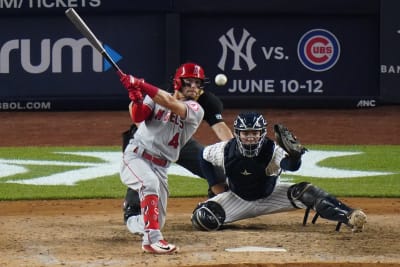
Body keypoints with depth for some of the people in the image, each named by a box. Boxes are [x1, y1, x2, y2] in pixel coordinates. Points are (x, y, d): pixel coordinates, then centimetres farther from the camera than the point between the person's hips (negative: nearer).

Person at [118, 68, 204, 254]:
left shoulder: (196, 110, -2)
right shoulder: (155, 97, 5)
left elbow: (171, 104, -20)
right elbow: (138, 116, -9)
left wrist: (141, 85, -28)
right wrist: (136, 98, -30)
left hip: (160, 167, 3)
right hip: (136, 156, -3)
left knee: (158, 220, 5)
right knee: (150, 182, -35)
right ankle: (153, 239, -36)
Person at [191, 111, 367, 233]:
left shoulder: (272, 151, -28)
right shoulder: (226, 151, -22)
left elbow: (292, 166, -48)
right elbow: (204, 156, 0)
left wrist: (294, 153, -72)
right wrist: (216, 186, -3)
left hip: (270, 196, -1)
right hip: (239, 200, 1)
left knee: (305, 192, -28)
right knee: (202, 219, -23)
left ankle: (348, 216, -34)